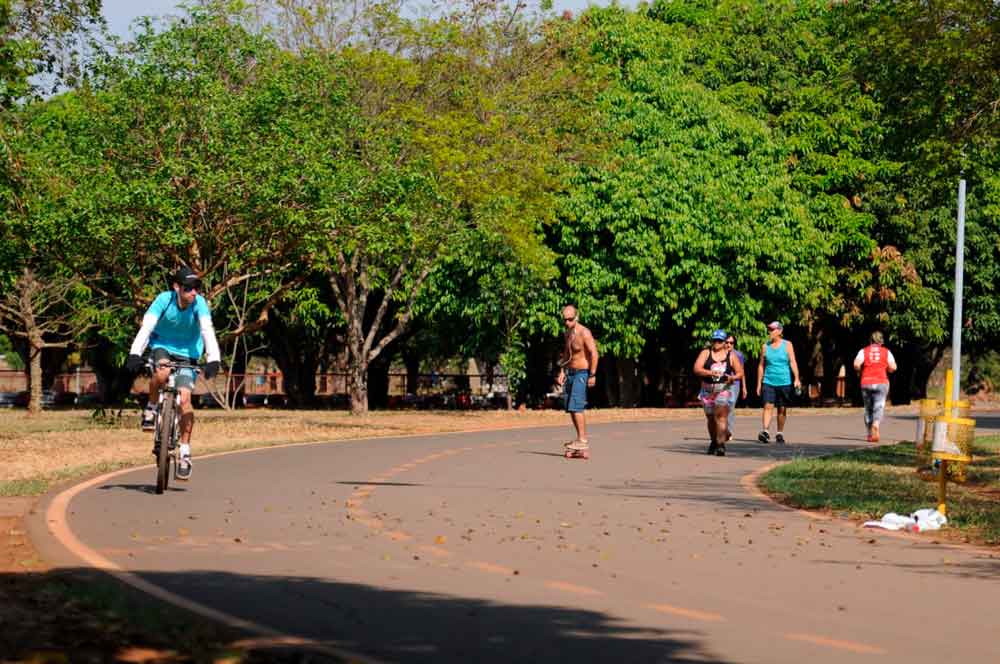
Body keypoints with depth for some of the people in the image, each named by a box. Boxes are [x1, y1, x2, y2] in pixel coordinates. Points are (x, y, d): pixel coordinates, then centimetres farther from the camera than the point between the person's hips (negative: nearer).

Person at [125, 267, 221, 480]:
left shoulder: (199, 303, -22)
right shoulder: (164, 299, -23)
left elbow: (207, 331, -31)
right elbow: (146, 327, -31)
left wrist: (213, 359, -45)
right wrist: (135, 354, -44)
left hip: (187, 352, 0)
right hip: (162, 346, 0)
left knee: (184, 398, -14)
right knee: (163, 372, -35)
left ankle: (185, 451, -3)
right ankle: (151, 408, -6)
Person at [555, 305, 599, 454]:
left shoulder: (584, 333, -15)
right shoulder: (567, 334, 11)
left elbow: (594, 353, -18)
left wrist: (592, 375, -21)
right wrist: (562, 373, 12)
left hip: (582, 373, -9)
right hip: (570, 374, 9)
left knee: (575, 406, -17)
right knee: (571, 408, 8)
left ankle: (583, 440, -18)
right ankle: (581, 438, 15)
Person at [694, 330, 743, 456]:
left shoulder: (731, 356, 6)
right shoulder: (705, 353, 5)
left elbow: (740, 373, 8)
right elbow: (696, 369, -7)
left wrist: (733, 377, -15)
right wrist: (710, 372, -24)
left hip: (724, 389, -3)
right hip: (708, 390, 3)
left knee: (721, 416, -18)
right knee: (710, 418, 14)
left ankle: (721, 445, -23)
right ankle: (713, 442, 35)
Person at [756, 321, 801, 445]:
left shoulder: (787, 345, 3)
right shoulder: (765, 347, 8)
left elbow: (793, 362, -3)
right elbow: (761, 365, 12)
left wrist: (796, 379, -15)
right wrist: (759, 383, 8)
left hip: (784, 382, 0)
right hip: (768, 382, 0)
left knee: (782, 409, 7)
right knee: (768, 406, -15)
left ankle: (780, 434, 17)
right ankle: (765, 432, -25)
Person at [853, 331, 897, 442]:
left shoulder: (864, 351, 4)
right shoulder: (886, 352, 5)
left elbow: (856, 365, -11)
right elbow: (893, 367, -2)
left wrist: (861, 370, 10)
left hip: (866, 383, 1)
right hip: (881, 383, -1)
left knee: (868, 409, 14)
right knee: (879, 408, -8)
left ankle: (870, 433, 19)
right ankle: (875, 425, -36)